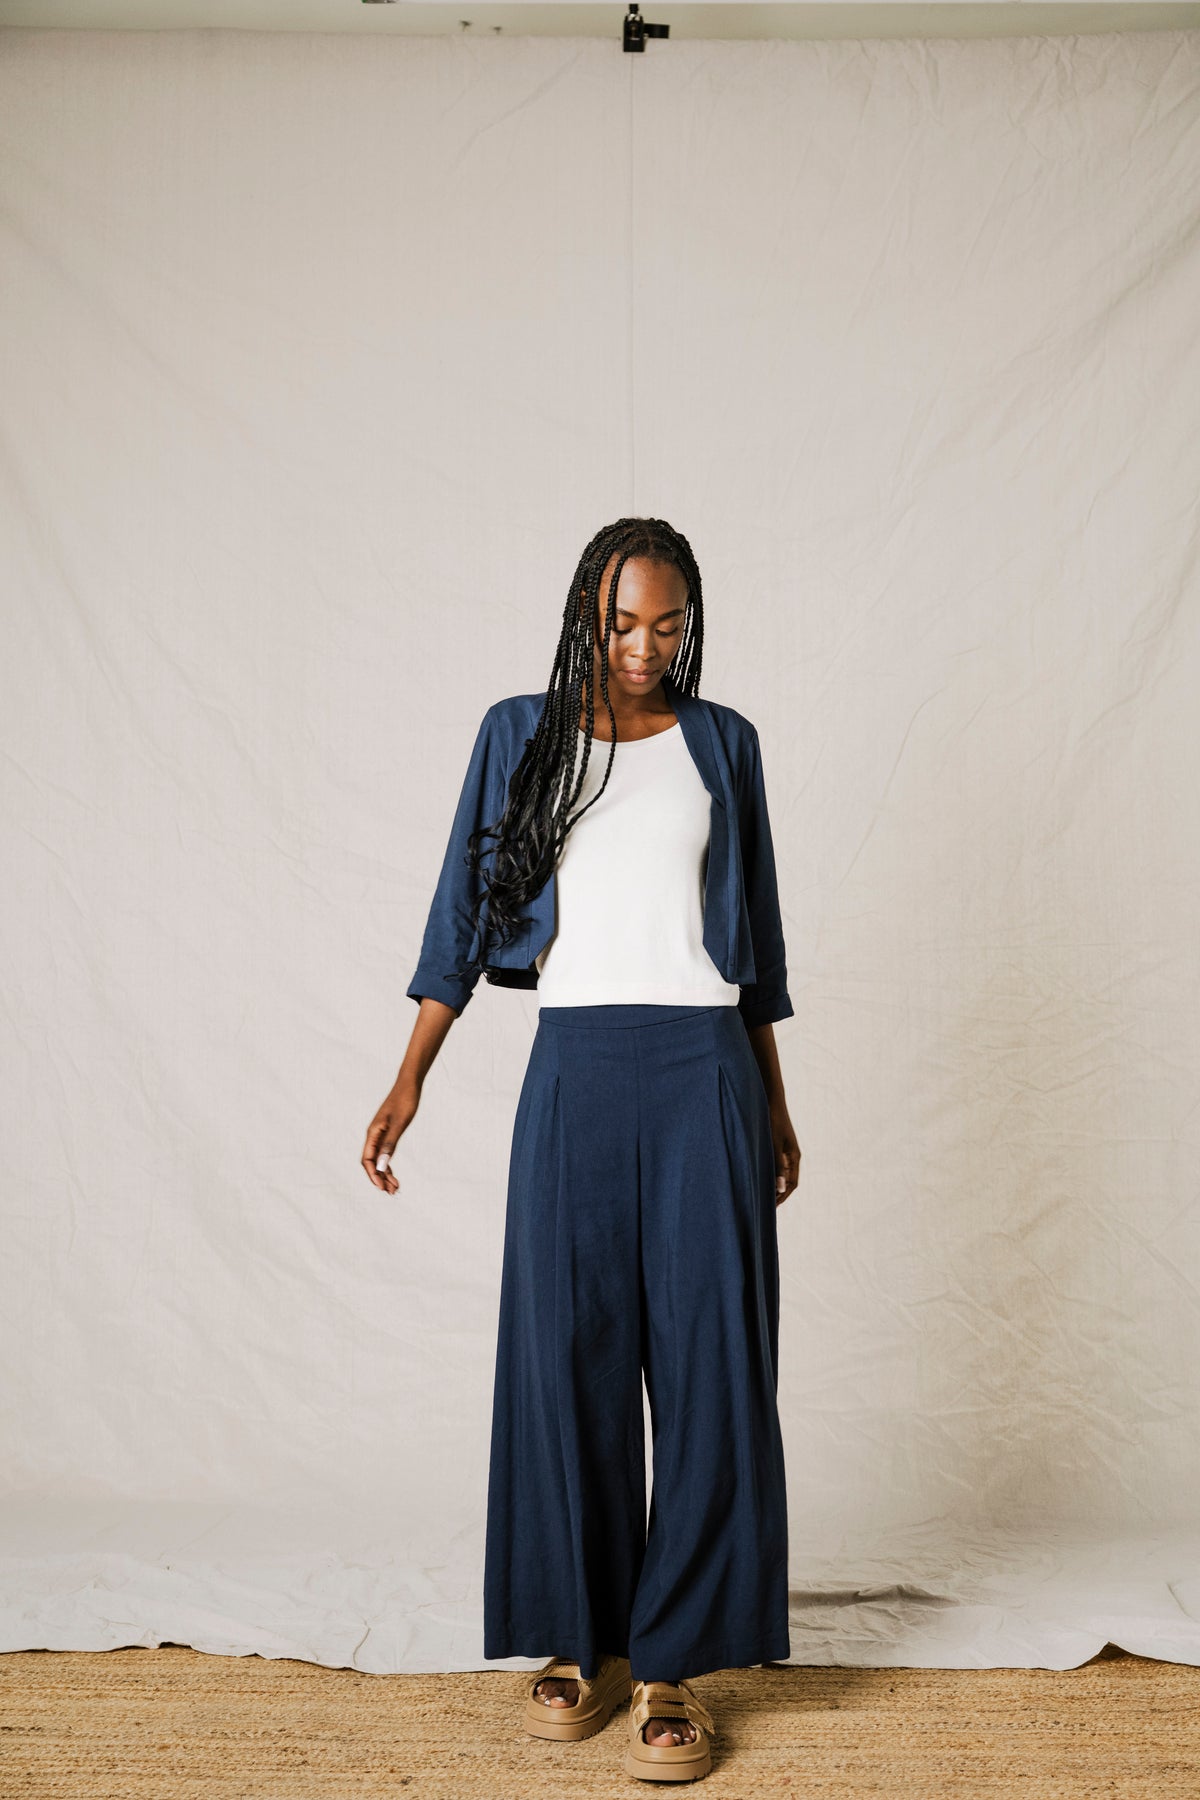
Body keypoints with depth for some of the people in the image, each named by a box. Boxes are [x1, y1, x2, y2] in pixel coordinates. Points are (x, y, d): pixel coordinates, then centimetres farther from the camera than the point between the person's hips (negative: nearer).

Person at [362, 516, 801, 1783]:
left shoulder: (721, 742, 9)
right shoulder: (520, 735, 8)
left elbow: (752, 932, 14)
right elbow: (463, 914, 7)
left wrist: (775, 1107, 16)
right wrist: (407, 1083, 1)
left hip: (704, 1071, 0)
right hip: (575, 1069, 0)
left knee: (705, 1356, -2)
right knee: (565, 1353, 2)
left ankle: (672, 1662, 7)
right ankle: (581, 1635, 18)